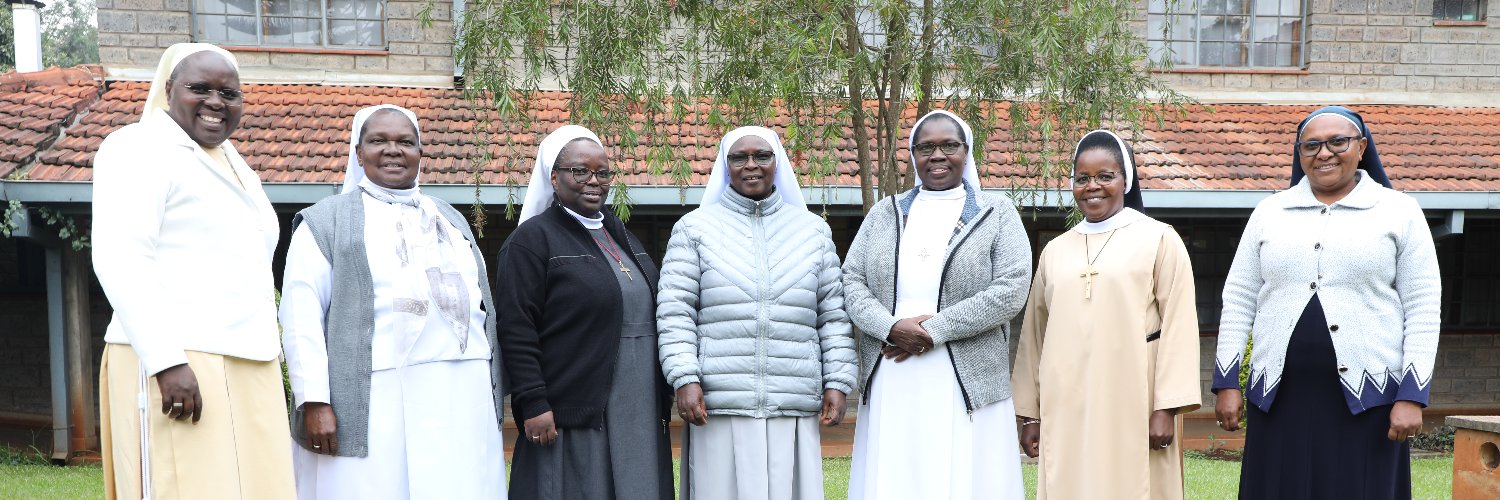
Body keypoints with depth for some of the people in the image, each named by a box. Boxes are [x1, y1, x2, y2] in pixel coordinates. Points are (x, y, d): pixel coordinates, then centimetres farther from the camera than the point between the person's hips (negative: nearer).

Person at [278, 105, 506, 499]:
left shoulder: (452, 221, 22)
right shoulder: (327, 221, 6)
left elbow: (482, 306, 20)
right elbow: (302, 313, -4)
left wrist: (492, 398, 13)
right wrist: (314, 400, -14)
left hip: (459, 405, 4)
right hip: (372, 405, -4)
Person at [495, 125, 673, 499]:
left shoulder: (622, 237, 18)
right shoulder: (533, 239, -4)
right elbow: (515, 329, -11)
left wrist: (662, 401, 17)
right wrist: (533, 404, -17)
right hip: (570, 422, -6)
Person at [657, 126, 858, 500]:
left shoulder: (814, 230, 15)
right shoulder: (695, 228, 8)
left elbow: (833, 315, 12)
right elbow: (675, 313, 1)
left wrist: (838, 382, 4)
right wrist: (685, 379, -9)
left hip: (796, 410, 2)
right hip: (719, 408, -1)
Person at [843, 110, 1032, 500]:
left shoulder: (997, 215, 6)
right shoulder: (885, 213, 14)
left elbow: (1011, 290, -7)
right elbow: (851, 281, 7)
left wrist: (933, 331, -13)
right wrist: (892, 327, -12)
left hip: (966, 390, -2)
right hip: (890, 388, 3)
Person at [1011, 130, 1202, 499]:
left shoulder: (1159, 239, 3)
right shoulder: (1055, 251, 15)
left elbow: (1178, 326, -3)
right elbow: (1035, 334, 15)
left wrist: (1166, 407, -10)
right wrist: (1030, 413, 13)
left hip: (1133, 405, -3)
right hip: (1067, 407, 3)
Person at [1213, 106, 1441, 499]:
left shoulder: (1399, 212, 4)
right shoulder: (1270, 212, 10)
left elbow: (1423, 309, 0)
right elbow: (1238, 300, 9)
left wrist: (1412, 396, -7)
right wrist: (1227, 383, 2)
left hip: (1367, 395, -2)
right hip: (1280, 394, 2)